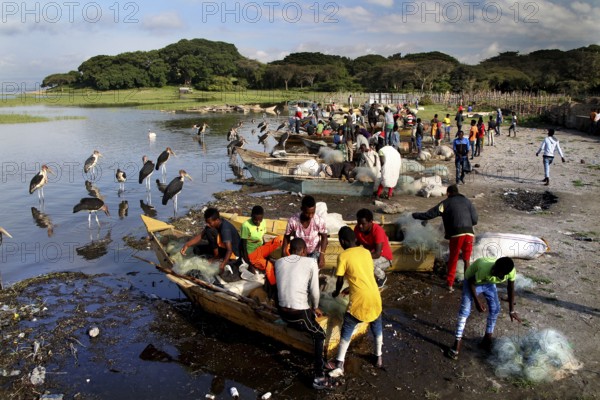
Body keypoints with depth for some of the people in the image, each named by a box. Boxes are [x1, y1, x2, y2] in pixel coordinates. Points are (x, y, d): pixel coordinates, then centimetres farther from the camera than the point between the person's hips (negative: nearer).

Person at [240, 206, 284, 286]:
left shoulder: (263, 223, -3)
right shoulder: (246, 226, -22)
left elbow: (262, 239, 8)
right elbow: (243, 246, -17)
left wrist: (267, 254, 6)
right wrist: (249, 264, -17)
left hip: (261, 249, 6)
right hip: (251, 253, -6)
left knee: (281, 238, -15)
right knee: (269, 266, -31)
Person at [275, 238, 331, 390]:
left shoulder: (278, 262, 5)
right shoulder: (310, 262, -7)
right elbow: (314, 291, -8)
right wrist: (315, 307, 14)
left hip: (282, 312, 6)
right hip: (299, 315, -5)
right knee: (320, 335, 18)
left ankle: (319, 355, 44)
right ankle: (319, 377, 10)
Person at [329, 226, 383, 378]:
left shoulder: (343, 256, -5)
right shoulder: (366, 252, 11)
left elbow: (340, 281, 1)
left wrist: (336, 293, 22)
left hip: (359, 299, -5)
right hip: (374, 296, 5)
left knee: (346, 331, 6)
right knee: (377, 327, 26)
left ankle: (339, 365, 3)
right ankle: (379, 358, 36)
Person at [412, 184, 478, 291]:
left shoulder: (446, 203, 8)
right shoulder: (467, 201, 16)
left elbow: (430, 214, 4)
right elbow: (475, 220, 11)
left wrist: (415, 215, 16)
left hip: (456, 234, -2)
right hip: (469, 233, 2)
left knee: (453, 260, 12)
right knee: (466, 260, 16)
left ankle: (450, 284, 16)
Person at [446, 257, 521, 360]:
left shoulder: (511, 271, -30)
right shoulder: (484, 269, -44)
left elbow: (511, 288, -9)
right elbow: (471, 282, -24)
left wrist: (511, 310, -2)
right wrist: (477, 301, -19)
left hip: (489, 283, 5)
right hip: (472, 281, -5)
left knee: (495, 308, 5)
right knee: (465, 310, -13)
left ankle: (488, 338, 24)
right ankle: (458, 342, -7)